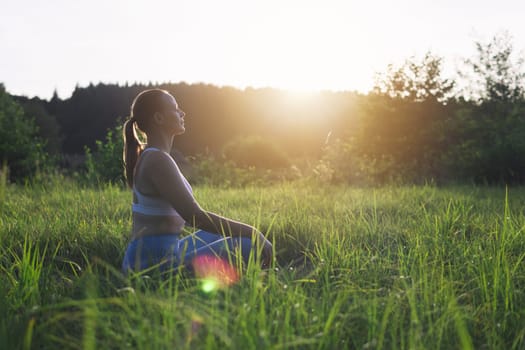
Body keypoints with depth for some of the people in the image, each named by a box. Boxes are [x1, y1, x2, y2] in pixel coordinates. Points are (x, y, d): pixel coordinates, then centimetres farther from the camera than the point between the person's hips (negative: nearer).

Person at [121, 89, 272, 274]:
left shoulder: (148, 156, 14)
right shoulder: (158, 161, -17)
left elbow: (186, 214, 19)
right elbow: (194, 216, -22)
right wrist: (251, 231, -13)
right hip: (156, 264, -10)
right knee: (252, 247, -14)